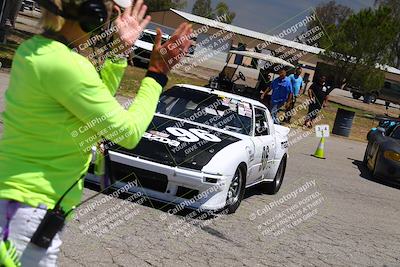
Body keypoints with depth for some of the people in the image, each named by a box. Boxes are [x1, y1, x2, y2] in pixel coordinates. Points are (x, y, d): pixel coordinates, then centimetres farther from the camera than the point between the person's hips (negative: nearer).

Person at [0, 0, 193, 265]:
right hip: (31, 207, -9)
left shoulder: (34, 49, 5)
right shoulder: (65, 65, -22)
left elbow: (97, 100, 19)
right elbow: (129, 133, -13)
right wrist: (157, 74, -3)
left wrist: (121, 51, 11)